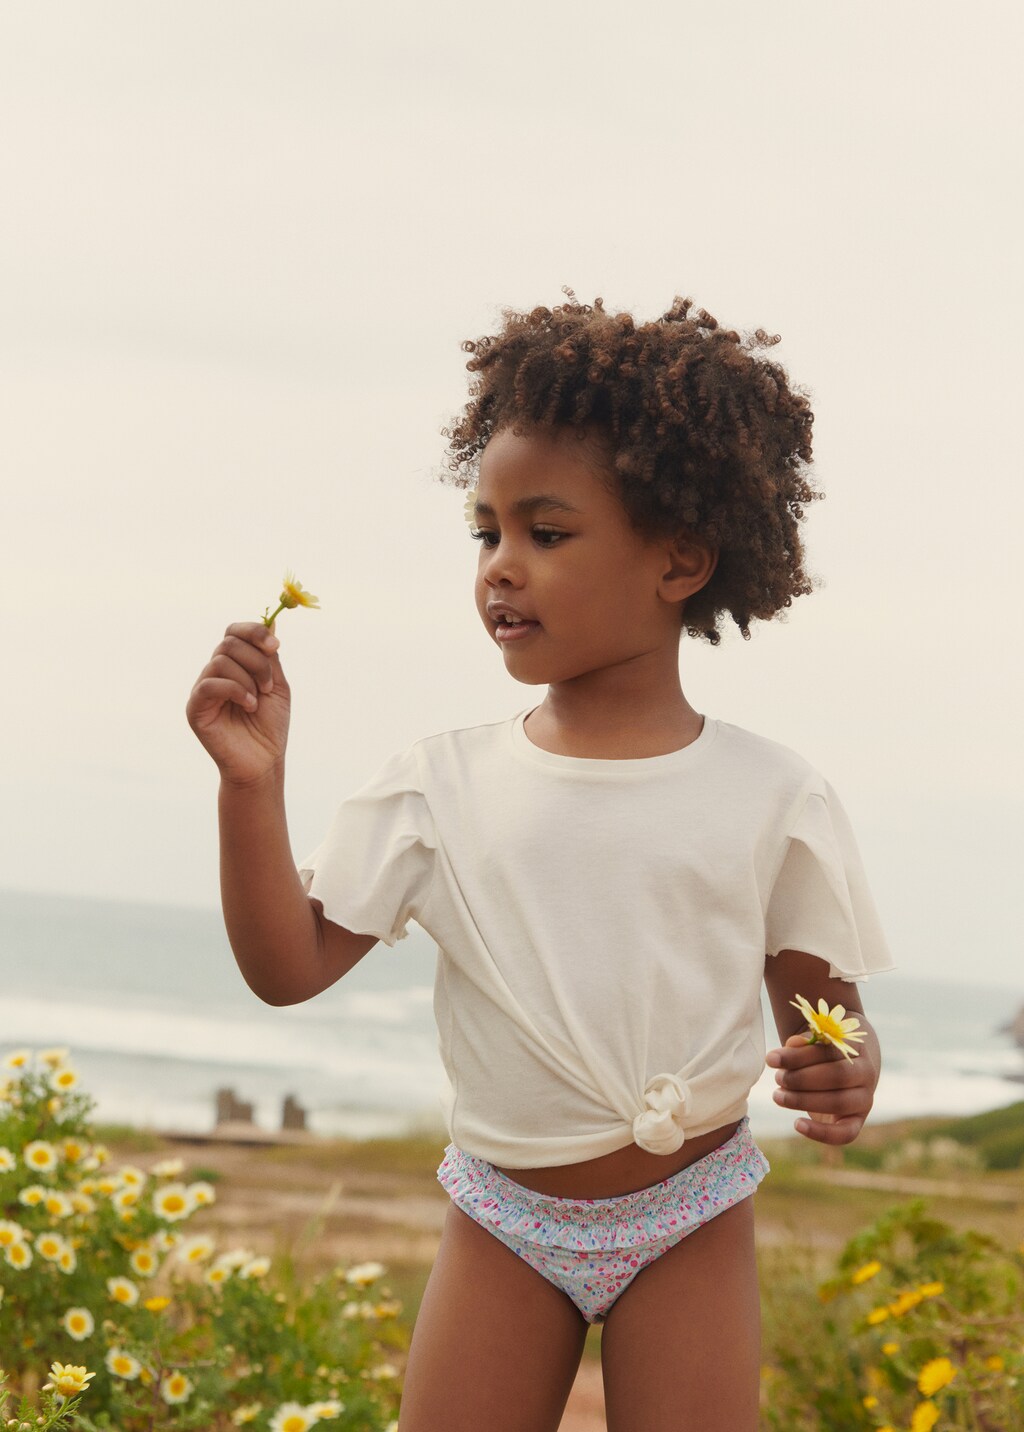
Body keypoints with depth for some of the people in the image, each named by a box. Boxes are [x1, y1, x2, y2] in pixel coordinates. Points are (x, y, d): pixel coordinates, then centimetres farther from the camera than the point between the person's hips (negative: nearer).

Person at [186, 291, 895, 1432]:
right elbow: (289, 967, -5)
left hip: (689, 1223, -1)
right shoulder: (442, 784, -3)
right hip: (502, 1224, 1)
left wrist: (844, 1078, -19)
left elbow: (822, 1002, 4)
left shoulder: (770, 798, -5)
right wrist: (250, 782, -15)